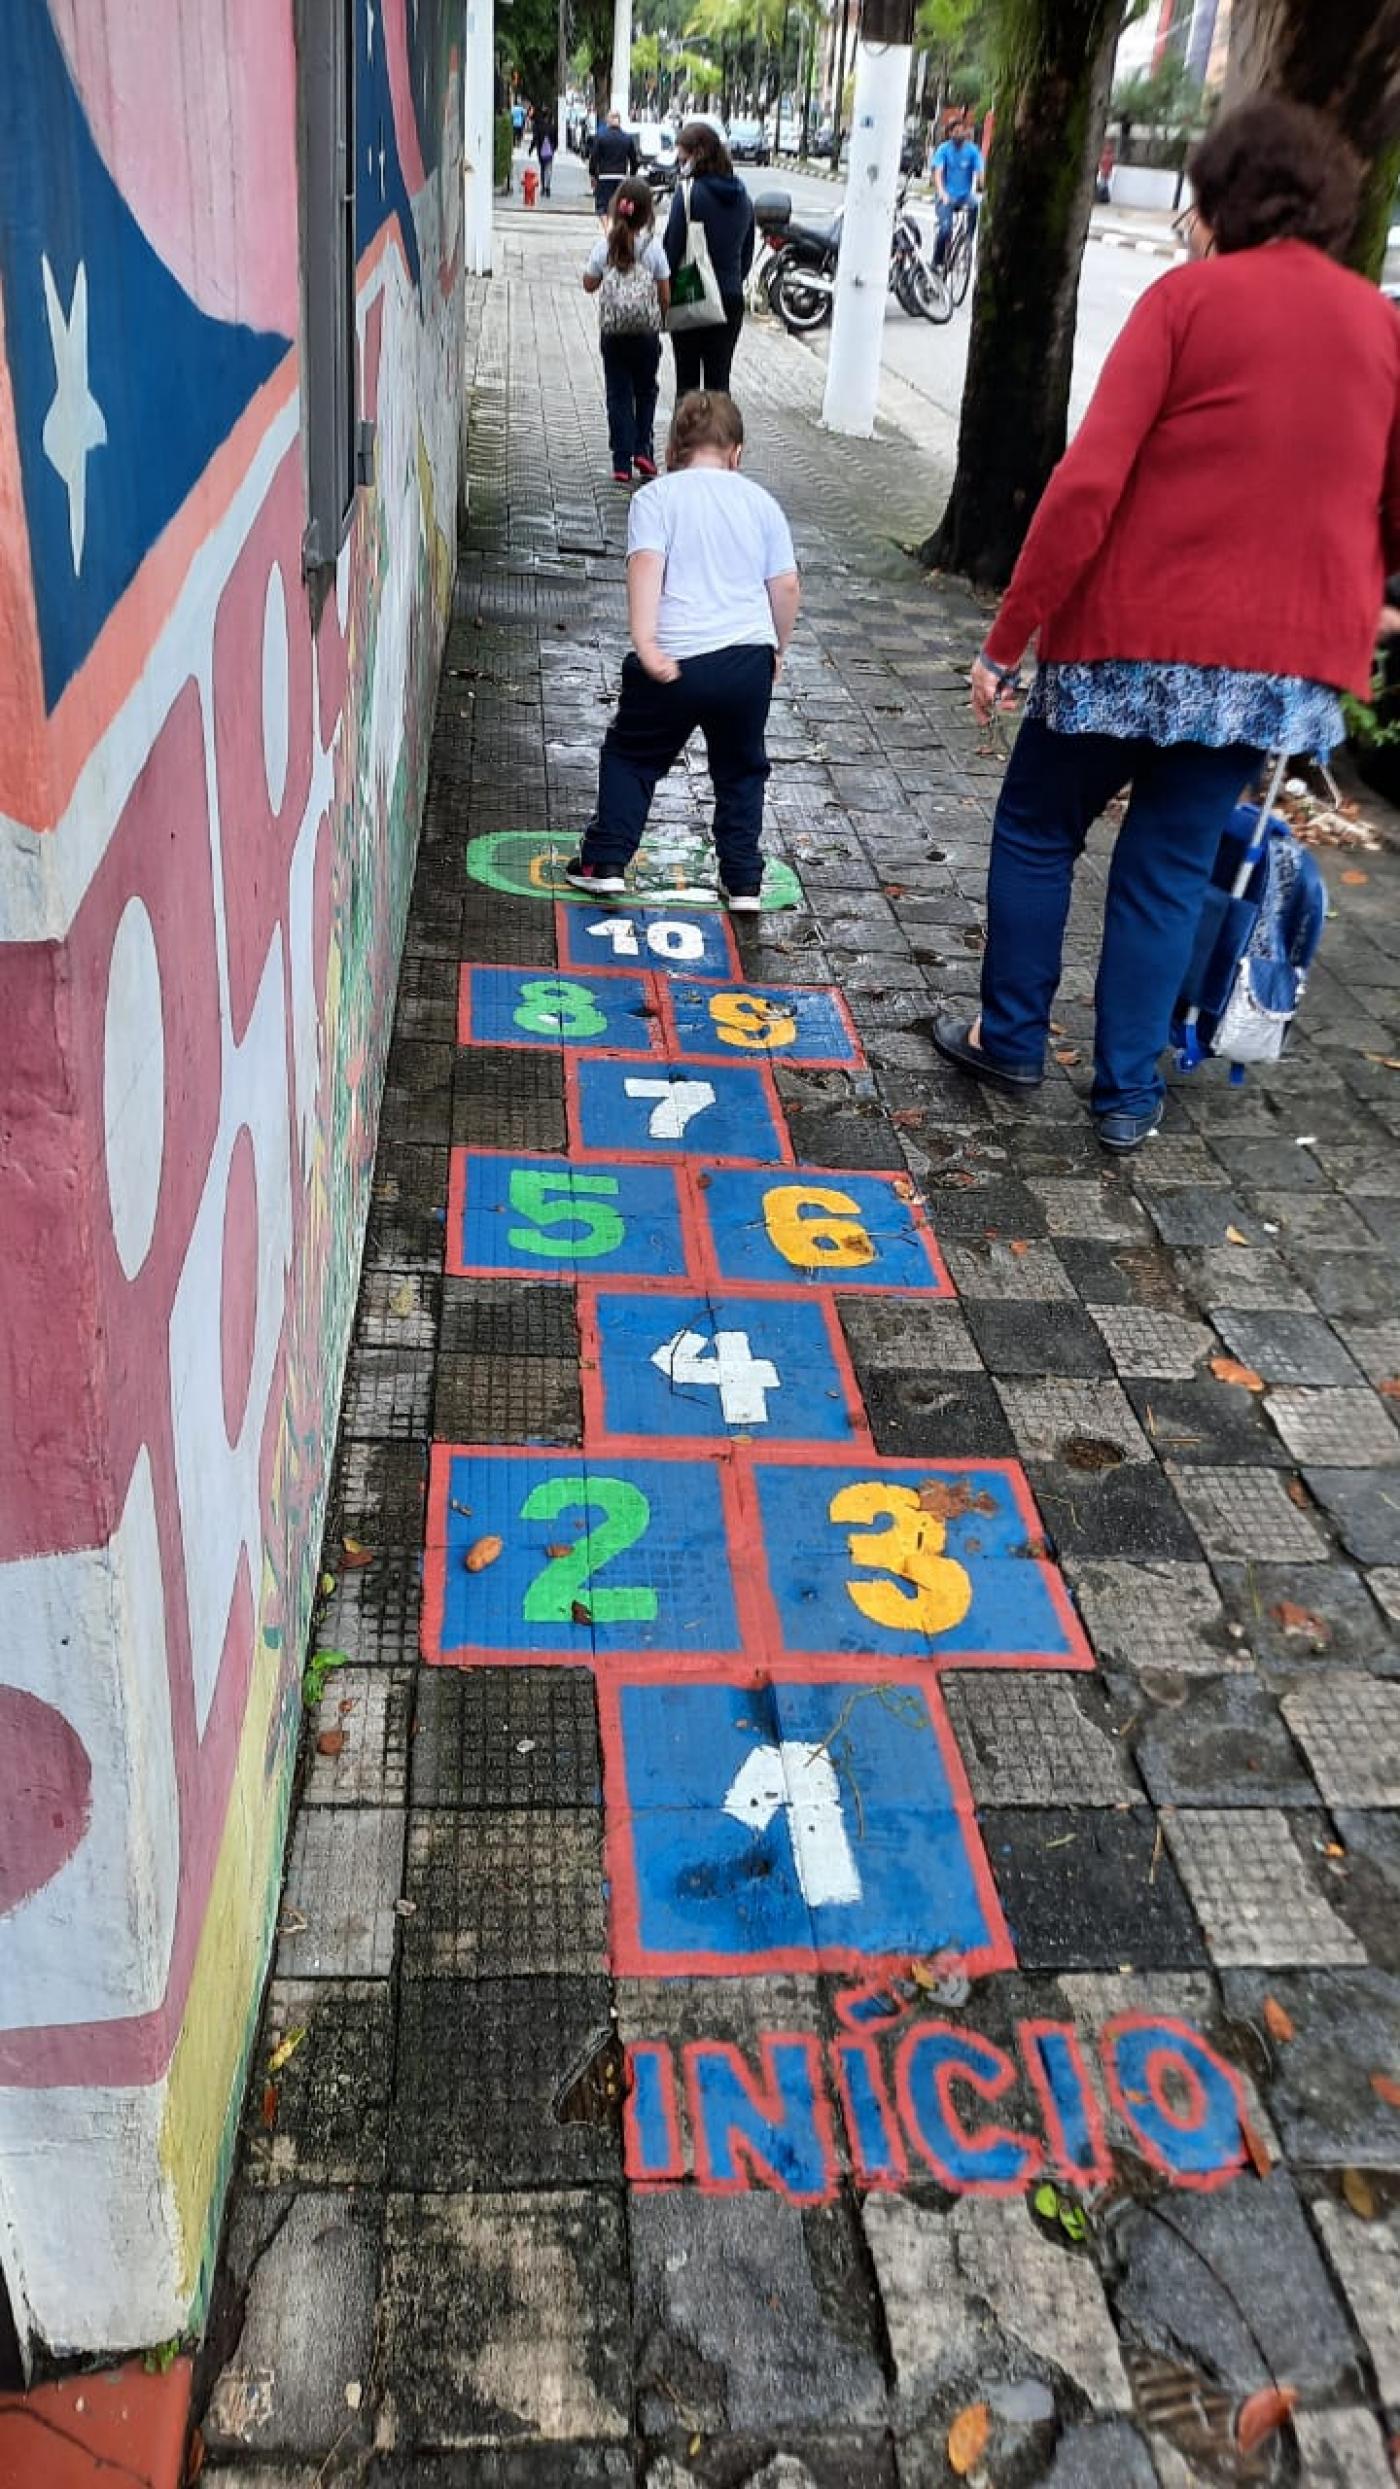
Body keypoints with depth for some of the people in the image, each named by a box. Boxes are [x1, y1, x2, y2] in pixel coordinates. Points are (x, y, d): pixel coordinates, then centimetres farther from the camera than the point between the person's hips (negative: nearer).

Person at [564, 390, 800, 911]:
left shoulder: (655, 496, 3)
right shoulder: (760, 500, 11)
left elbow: (646, 565, -14)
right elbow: (786, 585, 9)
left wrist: (645, 644, -21)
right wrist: (776, 651, 22)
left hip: (676, 662, -2)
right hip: (749, 658, 3)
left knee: (630, 756, 18)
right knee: (740, 770, 21)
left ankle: (605, 862, 14)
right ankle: (743, 882, 20)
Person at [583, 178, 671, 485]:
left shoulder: (604, 248, -6)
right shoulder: (653, 248, -8)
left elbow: (589, 285, 5)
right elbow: (665, 293, -3)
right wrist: (662, 319, 13)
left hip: (612, 334, 1)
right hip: (646, 333, -1)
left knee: (618, 395, 6)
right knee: (645, 391, 18)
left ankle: (622, 462, 1)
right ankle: (642, 449, 8)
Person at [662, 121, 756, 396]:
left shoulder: (689, 192, -12)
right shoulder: (741, 195, 7)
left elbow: (673, 248, -13)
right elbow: (747, 253, 14)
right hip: (732, 299, 5)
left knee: (687, 380, 3)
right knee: (719, 380, 9)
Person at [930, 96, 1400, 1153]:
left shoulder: (1189, 296, -5)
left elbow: (1090, 483, -14)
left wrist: (1006, 639, -9)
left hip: (1137, 635, -4)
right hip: (1286, 658, 4)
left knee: (1037, 830, 17)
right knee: (1171, 868, 14)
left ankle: (1012, 1038, 24)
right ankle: (1129, 1094, 16)